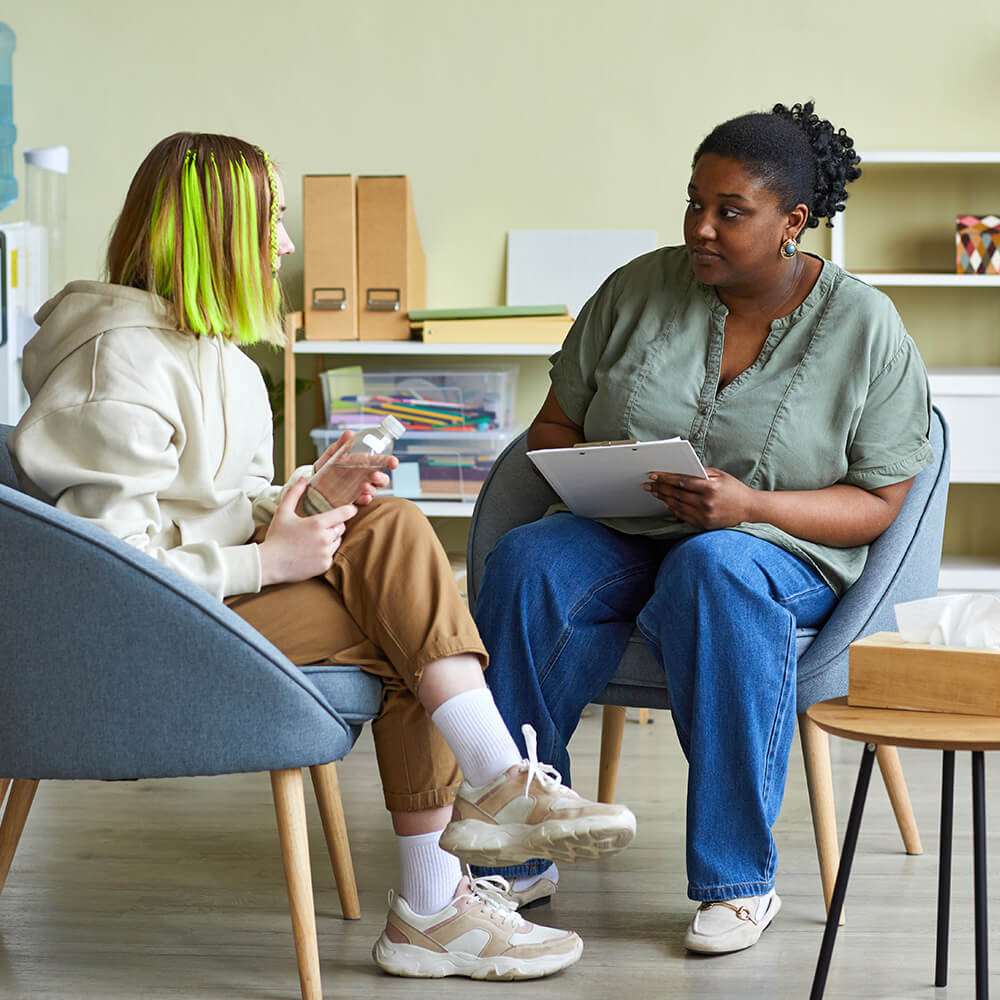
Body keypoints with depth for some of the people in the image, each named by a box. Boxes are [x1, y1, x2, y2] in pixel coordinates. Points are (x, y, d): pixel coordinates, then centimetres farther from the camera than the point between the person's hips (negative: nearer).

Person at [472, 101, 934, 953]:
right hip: (620, 538, 3)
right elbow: (553, 425, 12)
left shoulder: (865, 328, -4)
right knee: (527, 564, -30)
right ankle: (517, 855, -23)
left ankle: (738, 878, -29)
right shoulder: (638, 290, 2)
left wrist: (749, 506, -20)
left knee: (715, 570, -39)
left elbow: (877, 504, -4)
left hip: (780, 549, -3)